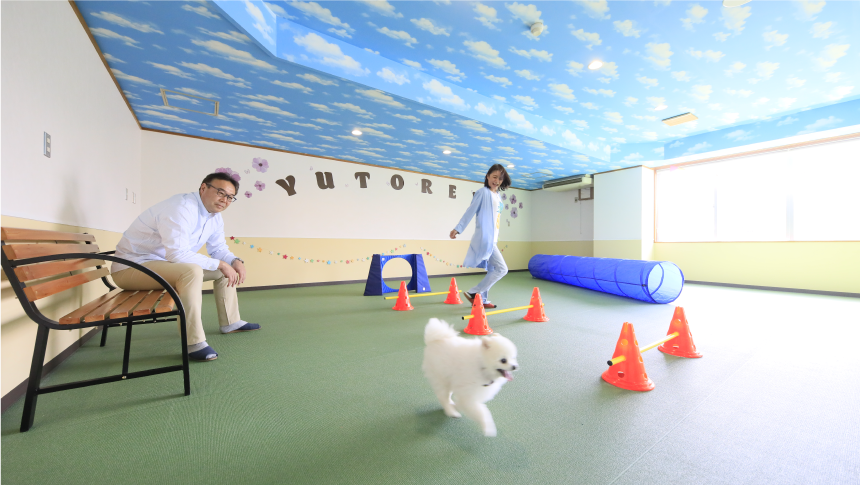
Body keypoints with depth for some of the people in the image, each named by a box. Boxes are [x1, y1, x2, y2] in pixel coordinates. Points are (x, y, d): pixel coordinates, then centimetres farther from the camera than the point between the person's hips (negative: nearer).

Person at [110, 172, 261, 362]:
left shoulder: (215, 215, 2)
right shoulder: (180, 208, -26)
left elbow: (218, 249, 9)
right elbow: (177, 254, -35)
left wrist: (235, 261, -11)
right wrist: (219, 264, -28)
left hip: (169, 263, 9)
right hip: (131, 267, -9)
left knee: (227, 266, 8)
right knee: (192, 270, -37)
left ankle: (230, 322, 17)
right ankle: (194, 342, -30)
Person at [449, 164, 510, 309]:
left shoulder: (498, 197, 17)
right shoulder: (483, 192, -7)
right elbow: (470, 211, -13)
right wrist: (458, 228, -18)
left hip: (492, 239, 9)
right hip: (484, 239, -9)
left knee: (492, 271, 12)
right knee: (502, 269, -10)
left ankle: (483, 300, 23)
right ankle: (472, 293, -3)